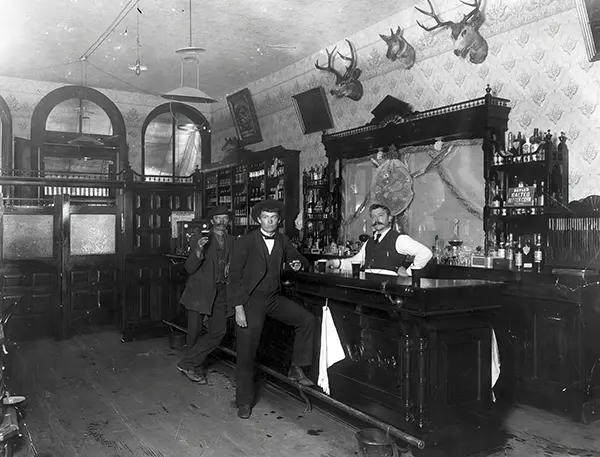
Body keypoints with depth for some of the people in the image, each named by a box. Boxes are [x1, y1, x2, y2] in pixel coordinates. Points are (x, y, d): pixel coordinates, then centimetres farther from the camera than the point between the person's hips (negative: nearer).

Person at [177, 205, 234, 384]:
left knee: (218, 331, -6)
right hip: (199, 291, -3)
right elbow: (190, 268, -9)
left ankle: (187, 363, 6)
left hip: (220, 292, 4)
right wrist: (198, 250, -26)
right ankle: (198, 369, 21)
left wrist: (231, 267, 0)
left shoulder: (232, 241, 11)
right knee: (195, 333, 2)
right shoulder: (199, 239, -2)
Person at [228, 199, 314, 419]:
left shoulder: (282, 241, 5)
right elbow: (235, 276, -10)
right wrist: (238, 307, -17)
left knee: (307, 319, -5)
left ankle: (296, 368, 9)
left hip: (274, 298, 5)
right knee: (246, 350, -1)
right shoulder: (245, 242, -9)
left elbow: (301, 260, 17)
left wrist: (299, 264, -9)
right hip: (251, 299, -5)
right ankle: (244, 401, 14)